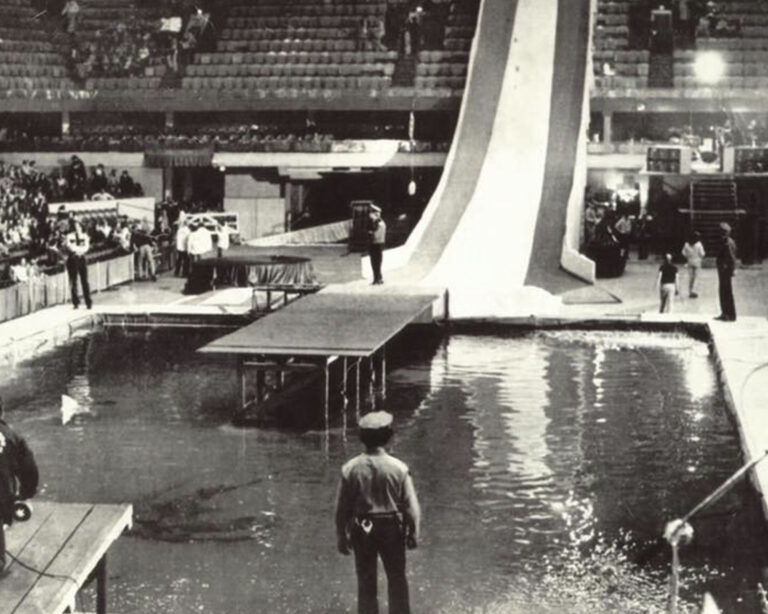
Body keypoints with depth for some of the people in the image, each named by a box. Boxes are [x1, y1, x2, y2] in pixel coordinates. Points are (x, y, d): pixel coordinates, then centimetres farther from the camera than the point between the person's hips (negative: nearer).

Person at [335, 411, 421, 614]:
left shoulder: (350, 468, -9)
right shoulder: (399, 468, -12)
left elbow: (342, 506, -4)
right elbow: (411, 506, -7)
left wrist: (341, 535, 8)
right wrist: (413, 533, 6)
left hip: (362, 530, 1)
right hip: (392, 528, -1)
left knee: (366, 582, 11)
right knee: (397, 580, 13)